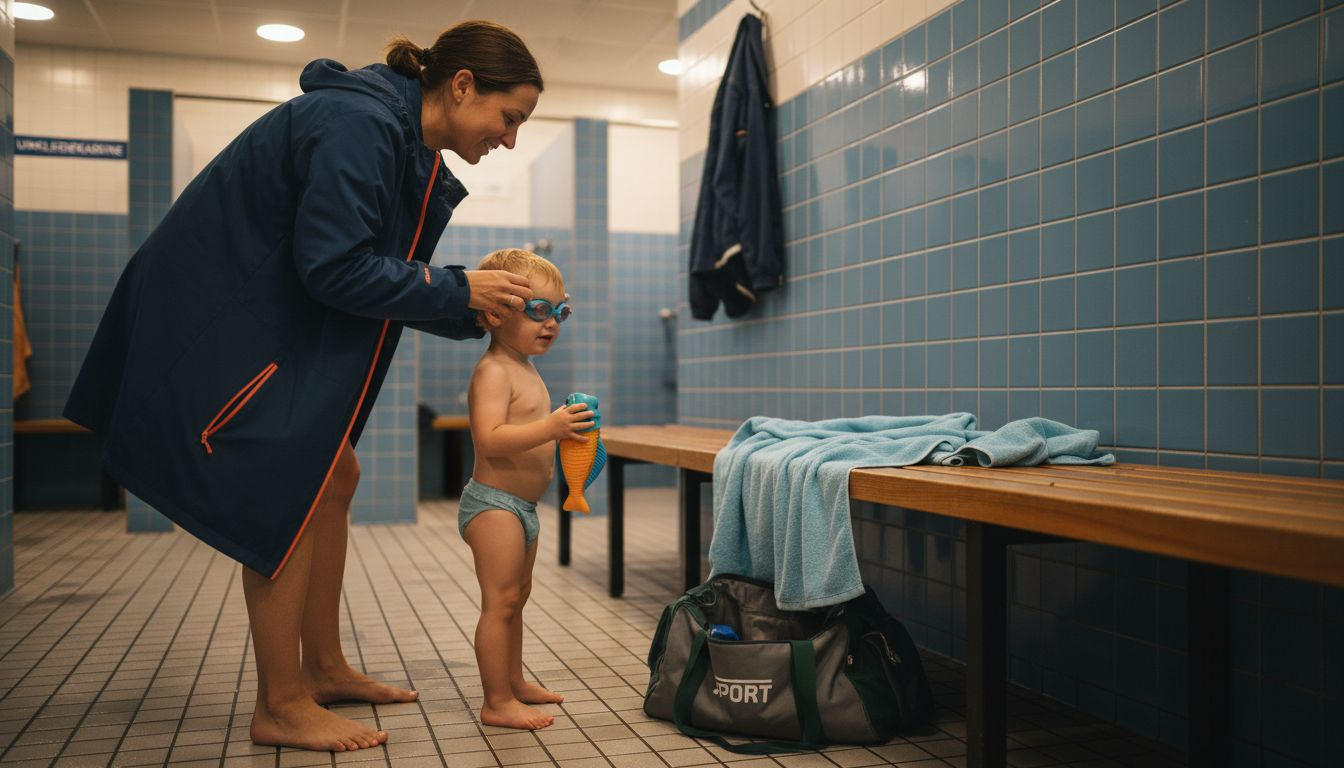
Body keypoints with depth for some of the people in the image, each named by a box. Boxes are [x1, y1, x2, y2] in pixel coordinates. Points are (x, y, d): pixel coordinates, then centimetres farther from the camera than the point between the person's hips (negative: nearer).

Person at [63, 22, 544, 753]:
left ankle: (322, 668, 23)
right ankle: (280, 707, 3)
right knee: (291, 491, -9)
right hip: (216, 315, -10)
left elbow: (387, 274, 9)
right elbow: (335, 267, -28)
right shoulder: (358, 124, -23)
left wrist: (478, 304, -4)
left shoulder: (407, 145, 7)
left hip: (270, 319, 10)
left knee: (333, 477, 10)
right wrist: (458, 290, -20)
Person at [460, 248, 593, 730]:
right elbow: (491, 439, -30)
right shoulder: (493, 371, -18)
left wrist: (563, 431, 12)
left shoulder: (526, 370, 15)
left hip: (522, 506, 11)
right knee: (500, 601, -7)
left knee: (516, 597, 19)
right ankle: (497, 703, 0)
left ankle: (514, 682, 32)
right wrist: (550, 427, -36)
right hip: (494, 504, -11)